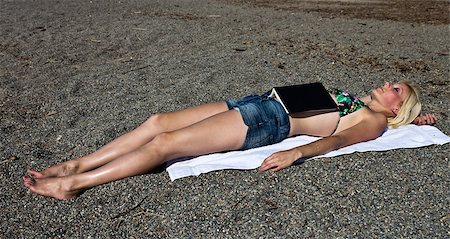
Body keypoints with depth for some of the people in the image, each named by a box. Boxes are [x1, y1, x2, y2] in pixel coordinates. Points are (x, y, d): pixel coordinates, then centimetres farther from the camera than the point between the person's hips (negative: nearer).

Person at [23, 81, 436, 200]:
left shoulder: (374, 121, 5)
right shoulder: (357, 102, 26)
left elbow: (336, 140, -11)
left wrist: (295, 153, -28)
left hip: (269, 121, -8)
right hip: (261, 102, 8)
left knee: (165, 143, -19)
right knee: (158, 121, -3)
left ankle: (73, 184, -10)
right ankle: (76, 165, 4)